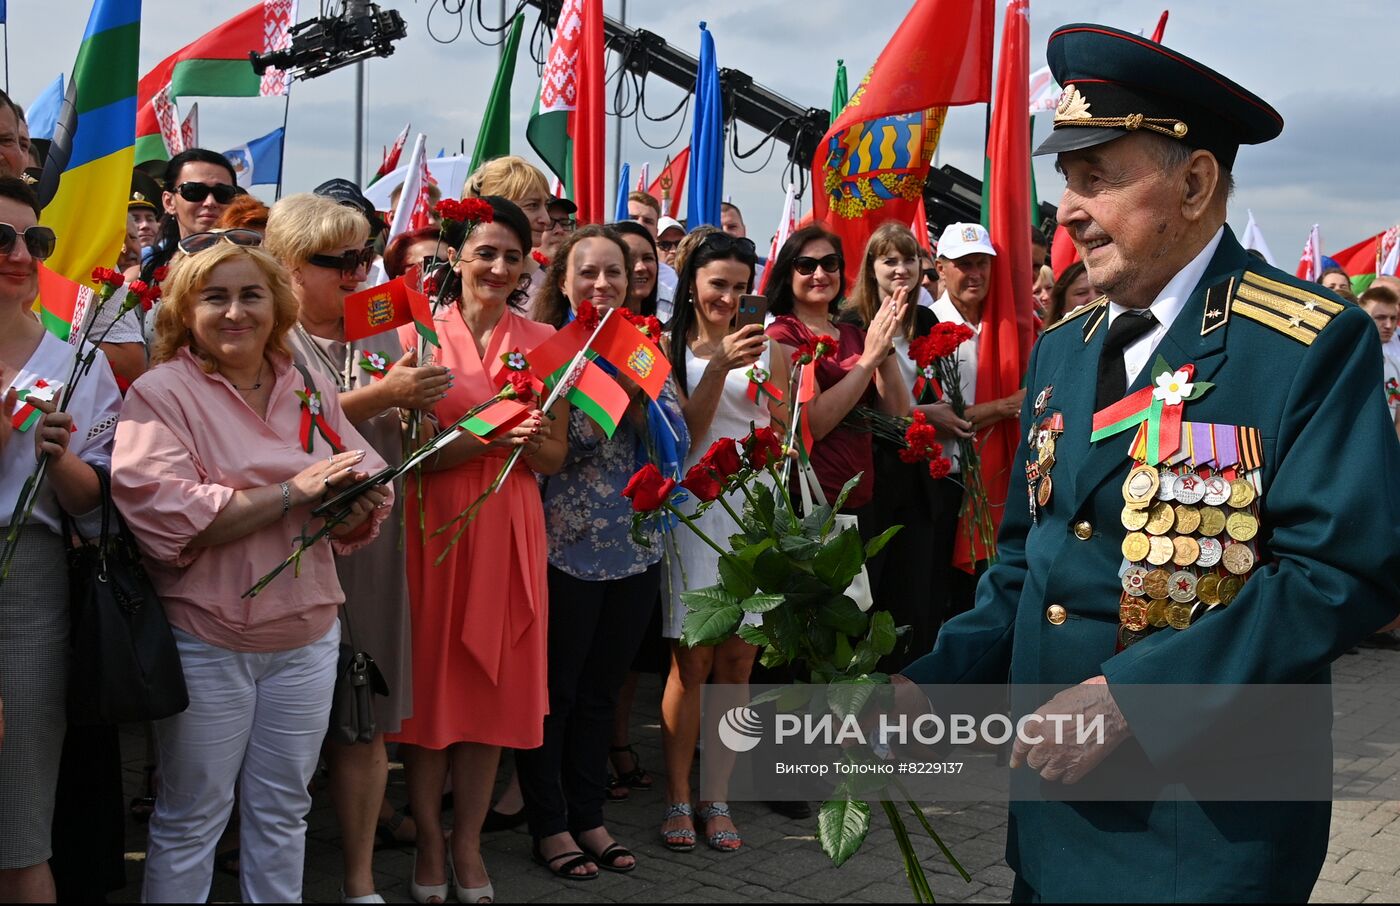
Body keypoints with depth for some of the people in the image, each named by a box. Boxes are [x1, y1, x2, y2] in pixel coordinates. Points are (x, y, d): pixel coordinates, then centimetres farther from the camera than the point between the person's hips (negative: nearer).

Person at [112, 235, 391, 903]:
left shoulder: (310, 389, 8)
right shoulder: (160, 393, -8)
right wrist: (293, 491, -21)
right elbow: (163, 513, -21)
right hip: (205, 641, -4)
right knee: (191, 819, 8)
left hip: (306, 634, 5)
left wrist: (359, 507, -17)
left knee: (283, 809, 16)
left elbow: (371, 490, 8)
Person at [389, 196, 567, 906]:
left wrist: (529, 440, -15)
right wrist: (491, 434, -20)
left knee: (495, 682, 6)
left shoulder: (544, 341, 6)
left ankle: (468, 844, 20)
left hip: (510, 527, 2)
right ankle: (429, 841, 19)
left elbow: (556, 457, 7)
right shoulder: (419, 335, -2)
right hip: (434, 524, -2)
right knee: (431, 679, 4)